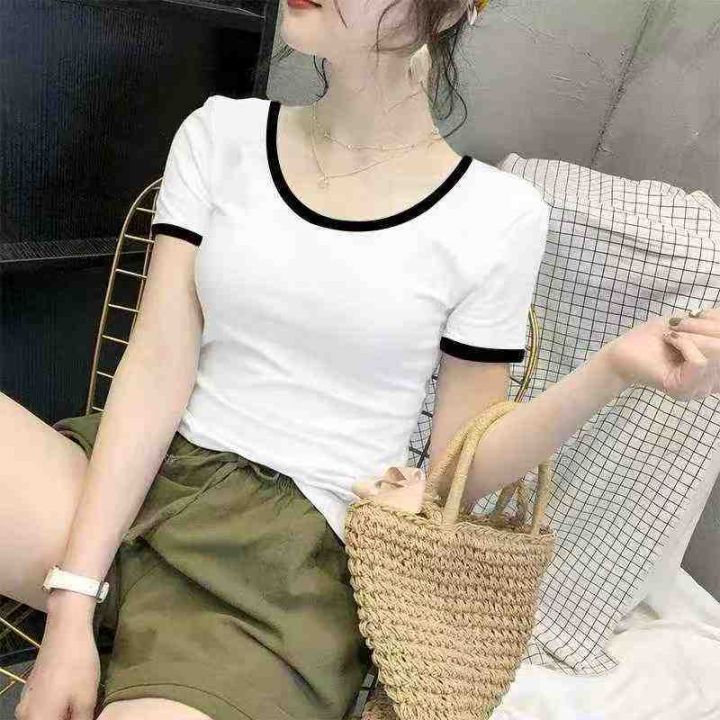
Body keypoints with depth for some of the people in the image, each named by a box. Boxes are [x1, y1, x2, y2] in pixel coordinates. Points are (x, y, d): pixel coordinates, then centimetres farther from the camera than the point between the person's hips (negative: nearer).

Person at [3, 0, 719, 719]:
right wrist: (71, 609, -12)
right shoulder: (222, 133, 4)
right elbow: (156, 371, -4)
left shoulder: (497, 214, -3)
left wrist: (615, 367, -15)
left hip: (297, 555, -2)